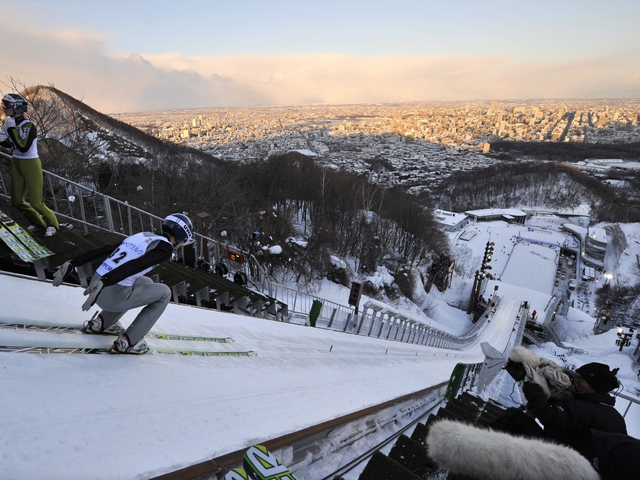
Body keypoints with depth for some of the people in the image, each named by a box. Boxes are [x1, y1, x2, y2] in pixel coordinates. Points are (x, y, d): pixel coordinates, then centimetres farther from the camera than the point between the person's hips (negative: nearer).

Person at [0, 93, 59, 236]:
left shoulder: (28, 126, -18)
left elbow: (23, 148, -27)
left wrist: (12, 129, -23)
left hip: (31, 165, -8)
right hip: (16, 164, 8)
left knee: (35, 202, -3)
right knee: (17, 201, 11)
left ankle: (52, 224, 19)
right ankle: (38, 222, 29)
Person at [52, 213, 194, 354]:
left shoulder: (141, 236, 16)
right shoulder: (165, 248, -7)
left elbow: (101, 250, 15)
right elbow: (134, 265, -24)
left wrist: (71, 264, 17)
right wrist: (104, 282, -32)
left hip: (97, 284, 8)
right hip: (114, 296, -8)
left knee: (146, 283, 29)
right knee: (164, 293, 9)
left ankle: (100, 323, 30)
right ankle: (127, 342, 7)